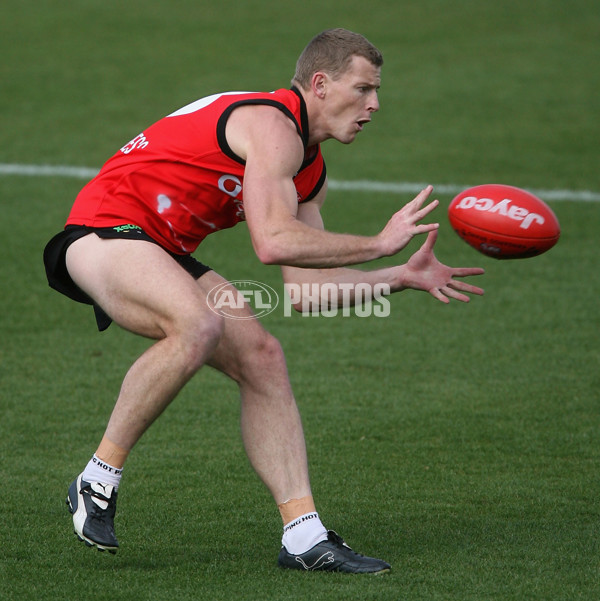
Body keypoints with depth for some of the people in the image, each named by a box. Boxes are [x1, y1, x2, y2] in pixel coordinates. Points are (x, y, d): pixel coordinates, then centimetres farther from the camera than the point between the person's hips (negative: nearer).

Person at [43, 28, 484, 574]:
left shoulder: (309, 173, 14)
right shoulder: (274, 127, -18)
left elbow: (303, 283, 12)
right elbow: (273, 242, -30)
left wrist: (402, 276, 7)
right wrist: (379, 243, -21)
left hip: (163, 256, 10)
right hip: (105, 230, -10)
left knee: (262, 358, -3)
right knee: (198, 326, -35)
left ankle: (303, 536, -6)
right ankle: (97, 482, -20)